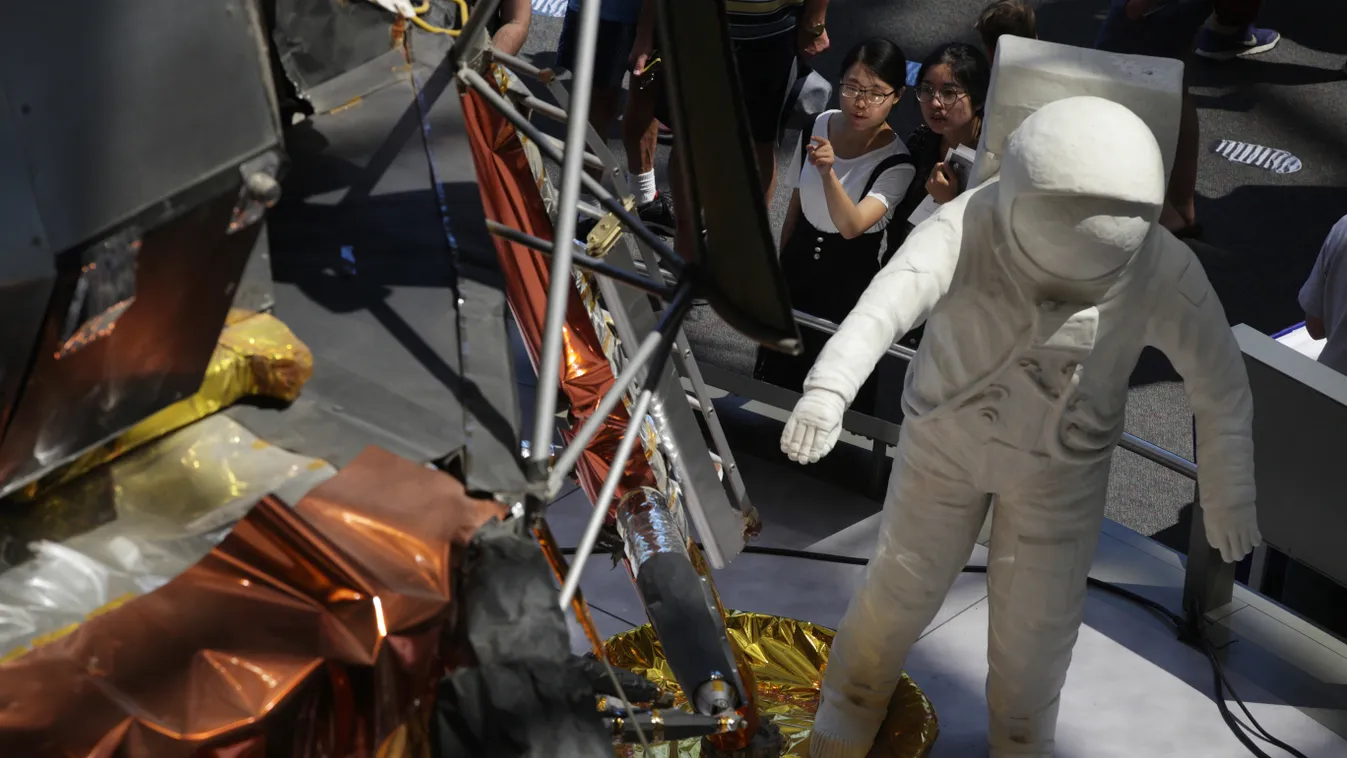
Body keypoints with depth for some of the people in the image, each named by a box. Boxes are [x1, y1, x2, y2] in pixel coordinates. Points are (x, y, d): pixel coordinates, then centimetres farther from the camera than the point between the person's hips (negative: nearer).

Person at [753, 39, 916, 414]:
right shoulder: (818, 126, -9)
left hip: (850, 275, -5)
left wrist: (829, 173, -54)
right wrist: (779, 266, 14)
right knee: (776, 372, 21)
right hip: (800, 259, 5)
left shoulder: (897, 164, -23)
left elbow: (851, 225, -38)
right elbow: (796, 204, 4)